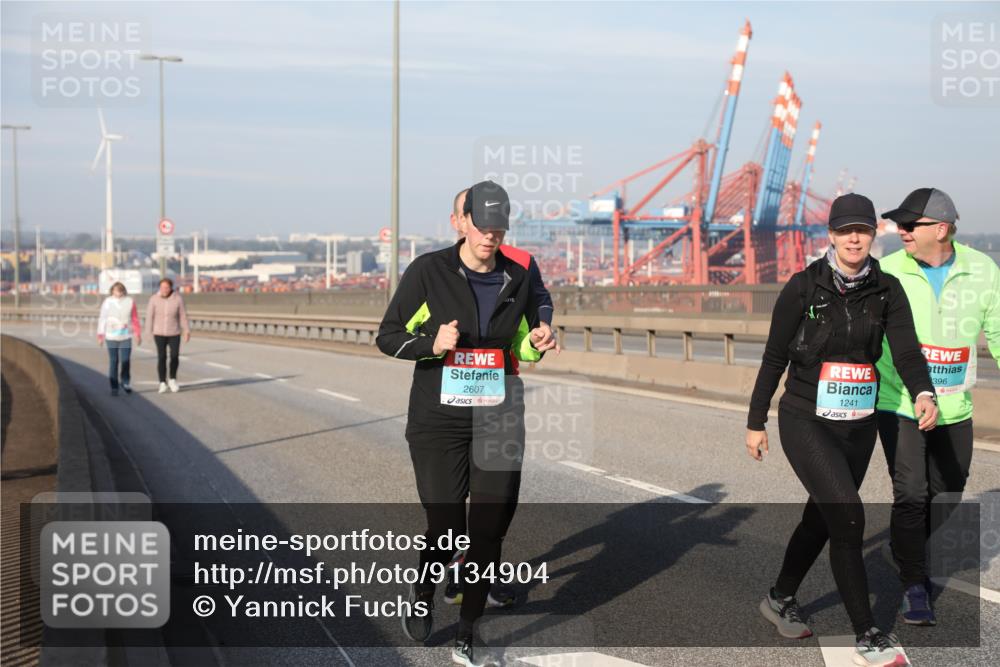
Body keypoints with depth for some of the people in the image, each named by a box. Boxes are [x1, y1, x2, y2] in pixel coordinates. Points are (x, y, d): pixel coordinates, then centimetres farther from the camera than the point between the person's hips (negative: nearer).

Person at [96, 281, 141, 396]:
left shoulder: (129, 302, -2)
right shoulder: (107, 302, -4)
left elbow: (135, 319, 3)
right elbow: (102, 319, -1)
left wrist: (138, 335, 6)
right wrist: (100, 335, -3)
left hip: (126, 337, 1)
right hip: (111, 338, 0)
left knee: (126, 361, -2)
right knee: (113, 362, 3)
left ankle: (126, 383, 19)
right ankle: (114, 387, 9)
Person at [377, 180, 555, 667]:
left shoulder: (517, 278, 6)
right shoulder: (428, 271, -6)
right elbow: (388, 336, -2)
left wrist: (536, 345, -5)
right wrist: (432, 344, -21)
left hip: (498, 420, 3)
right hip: (438, 421, -3)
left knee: (489, 530, 0)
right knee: (446, 529, -2)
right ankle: (422, 597, 32)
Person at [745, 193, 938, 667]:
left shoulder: (886, 290, 0)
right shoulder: (804, 286, -8)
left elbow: (906, 349, -12)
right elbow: (774, 357, -2)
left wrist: (923, 393, -32)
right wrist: (755, 422, 0)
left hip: (859, 426, 4)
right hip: (806, 422, -4)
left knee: (821, 517, 18)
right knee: (848, 517, -16)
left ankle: (781, 599, 41)